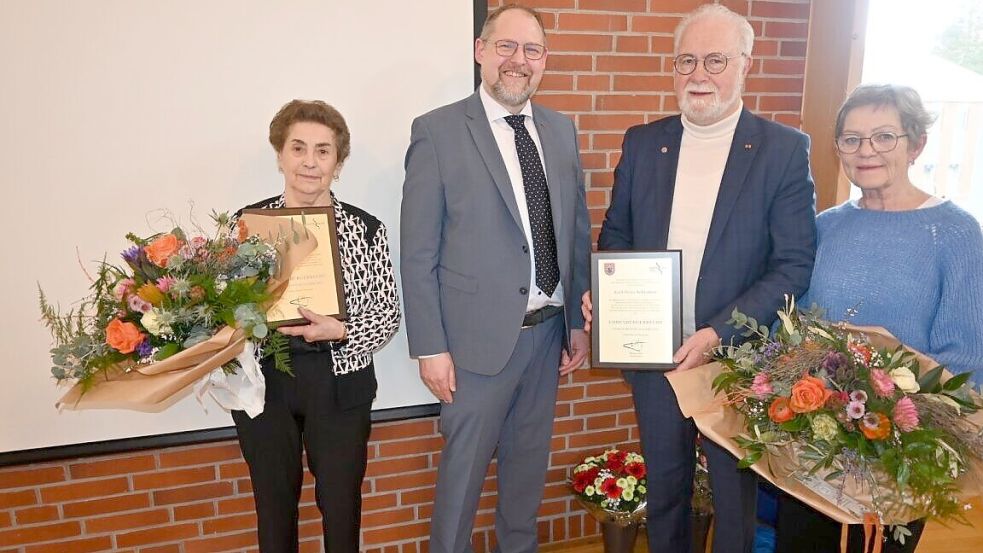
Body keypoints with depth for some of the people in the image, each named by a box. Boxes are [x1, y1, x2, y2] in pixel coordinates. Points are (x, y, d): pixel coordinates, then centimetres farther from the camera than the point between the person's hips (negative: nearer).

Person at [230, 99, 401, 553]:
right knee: (274, 502, 16)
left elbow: (388, 315, -3)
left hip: (339, 383, -1)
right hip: (262, 383, 1)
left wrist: (339, 332, -19)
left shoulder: (366, 229, -3)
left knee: (342, 503, 12)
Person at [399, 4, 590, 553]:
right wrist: (431, 348, -11)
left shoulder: (561, 130, 7)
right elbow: (418, 255, -10)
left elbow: (578, 233, 10)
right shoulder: (437, 131, -9)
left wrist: (578, 321, 9)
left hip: (549, 331, 5)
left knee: (529, 458, 20)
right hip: (481, 336, -5)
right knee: (465, 463, 9)